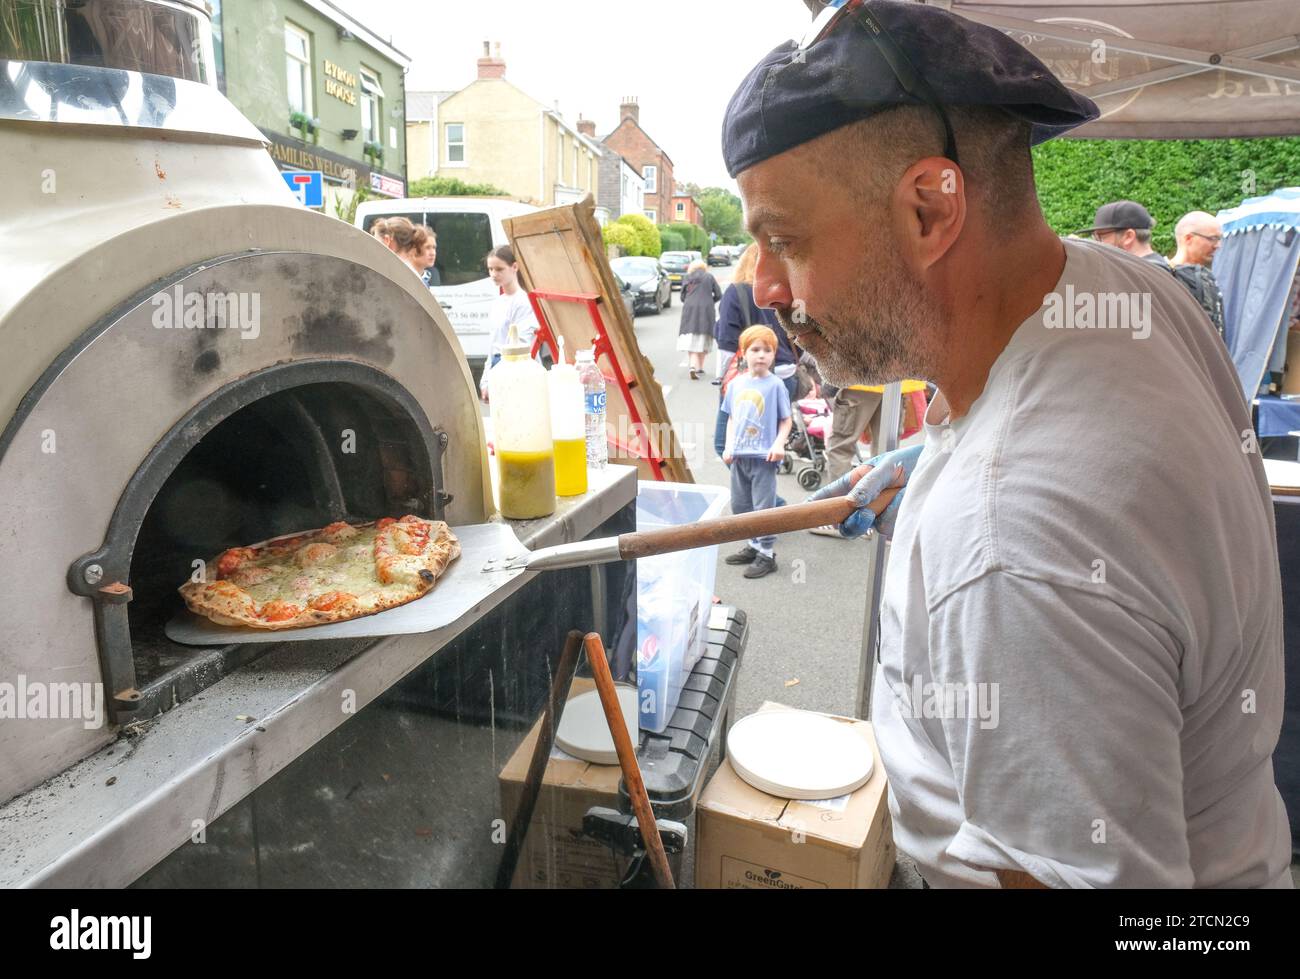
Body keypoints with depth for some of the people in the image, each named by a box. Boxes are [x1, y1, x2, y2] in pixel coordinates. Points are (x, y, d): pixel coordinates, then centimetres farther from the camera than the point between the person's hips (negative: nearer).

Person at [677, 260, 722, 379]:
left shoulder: (687, 278, 11)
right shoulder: (709, 277, 7)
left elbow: (682, 297, 11)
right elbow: (718, 295, 3)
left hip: (689, 311, 1)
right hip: (705, 311, -1)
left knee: (691, 341, -3)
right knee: (703, 341, 9)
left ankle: (693, 366, -21)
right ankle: (700, 367, 12)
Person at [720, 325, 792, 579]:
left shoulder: (775, 385, -7)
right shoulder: (736, 384, 7)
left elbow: (786, 420, -3)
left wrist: (778, 444, -17)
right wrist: (729, 446, 6)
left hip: (764, 457, -6)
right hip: (739, 456, 6)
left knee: (764, 506, -1)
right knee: (740, 505, 15)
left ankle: (767, 554, 11)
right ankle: (754, 546, 31)